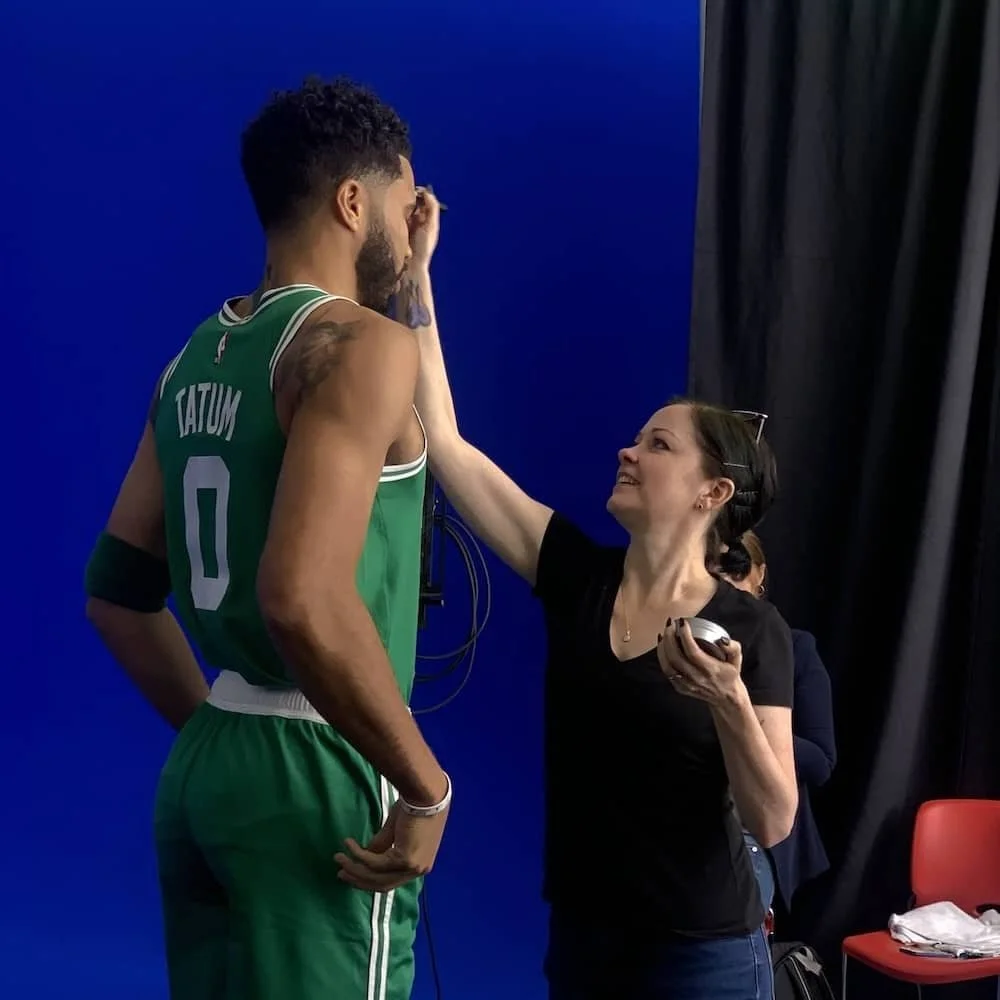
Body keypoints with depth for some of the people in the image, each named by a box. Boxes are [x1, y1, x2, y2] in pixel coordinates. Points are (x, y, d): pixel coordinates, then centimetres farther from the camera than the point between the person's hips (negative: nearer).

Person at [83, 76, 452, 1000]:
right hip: (314, 775, -8)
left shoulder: (197, 357, 10)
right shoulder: (359, 342, -15)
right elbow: (302, 598, -28)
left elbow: (116, 594, 15)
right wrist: (425, 785, -18)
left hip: (205, 767, 8)